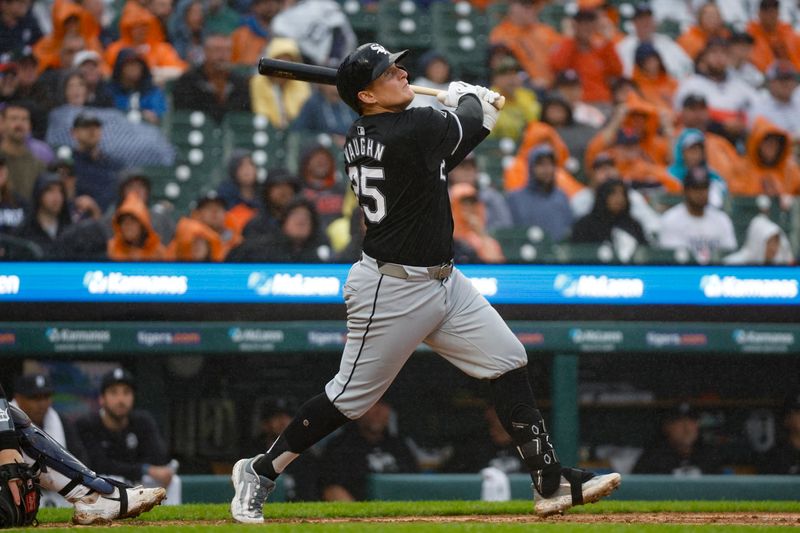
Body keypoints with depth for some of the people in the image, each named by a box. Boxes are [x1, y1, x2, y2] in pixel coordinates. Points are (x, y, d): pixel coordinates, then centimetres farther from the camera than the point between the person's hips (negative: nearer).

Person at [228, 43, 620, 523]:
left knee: (509, 362, 5)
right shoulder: (416, 129, -22)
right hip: (392, 290, -10)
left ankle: (552, 483, 6)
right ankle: (261, 471, 18)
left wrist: (475, 105, 12)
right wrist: (466, 96, 19)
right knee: (350, 397, 1)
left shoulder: (360, 138, 5)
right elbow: (474, 123, -3)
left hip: (441, 281, 10)